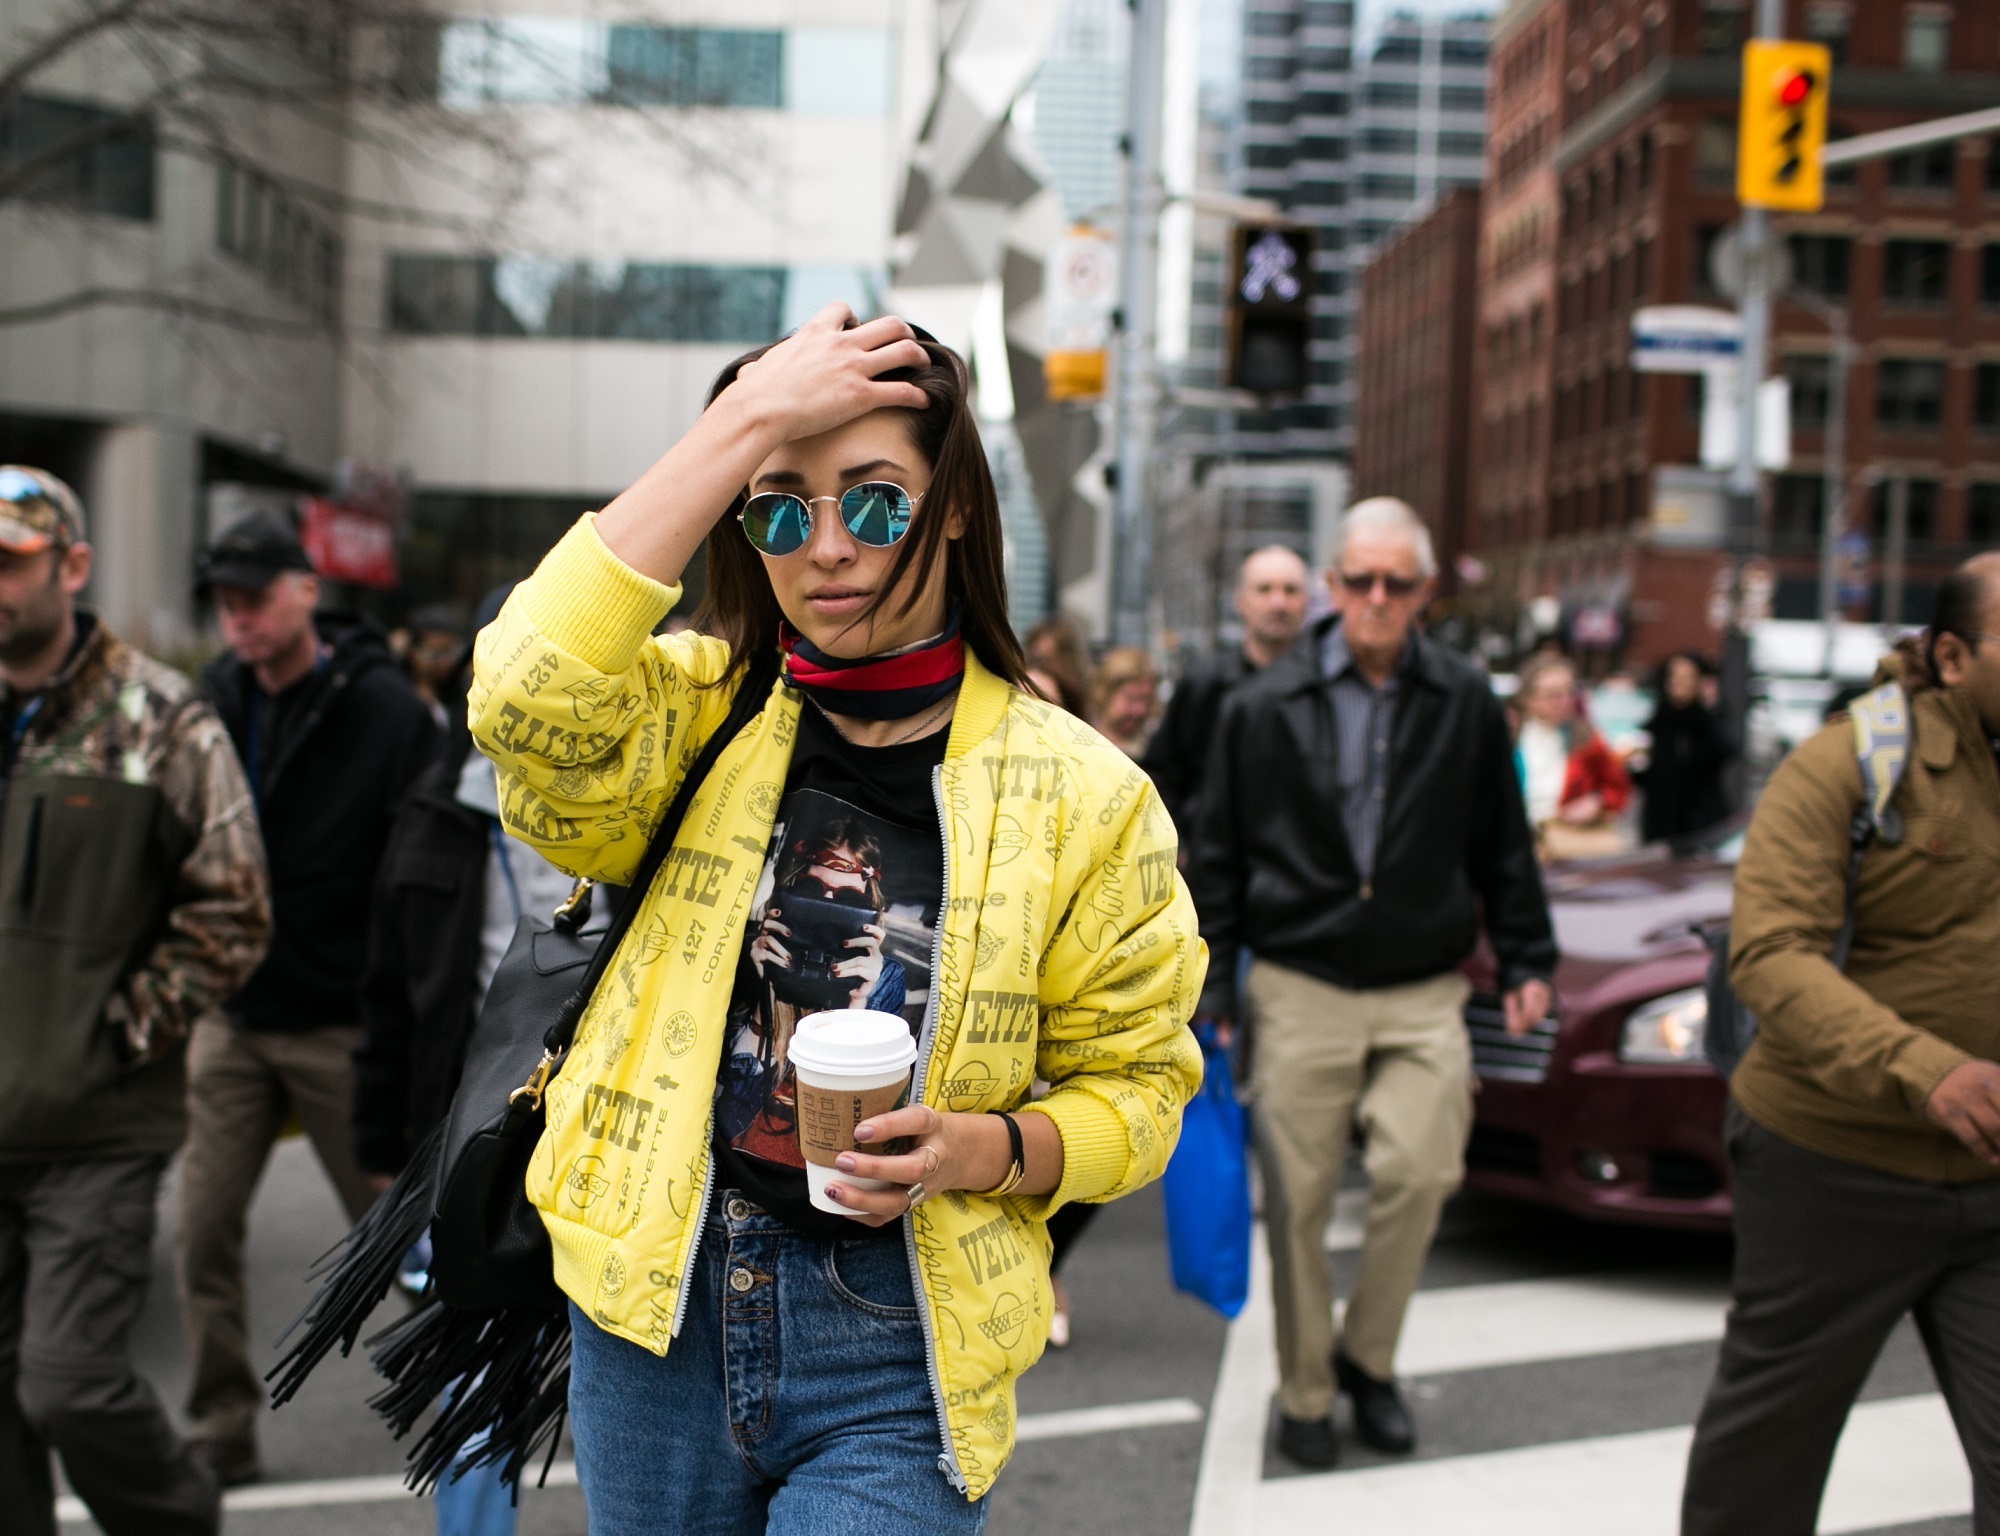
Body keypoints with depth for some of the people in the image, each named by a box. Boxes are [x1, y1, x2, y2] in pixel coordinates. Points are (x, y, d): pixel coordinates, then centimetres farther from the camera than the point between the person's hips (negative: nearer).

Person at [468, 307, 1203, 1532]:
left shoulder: (1081, 794, -3)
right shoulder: (693, 717, -1)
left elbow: (1134, 1078, 4)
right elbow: (530, 699, -24)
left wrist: (981, 1147, -17)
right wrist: (749, 421, -22)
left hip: (895, 1352, -2)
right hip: (657, 1306, 2)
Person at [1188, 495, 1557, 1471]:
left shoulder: (1465, 705, 5)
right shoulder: (1265, 706, 2)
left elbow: (1502, 848, 14)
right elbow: (1218, 858, 6)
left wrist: (1525, 961, 11)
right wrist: (1207, 987, 3)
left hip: (1422, 993, 1)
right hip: (1301, 990, 0)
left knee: (1422, 1170, -14)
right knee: (1298, 1201, 3)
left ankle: (1367, 1357, 11)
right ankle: (1305, 1395, 21)